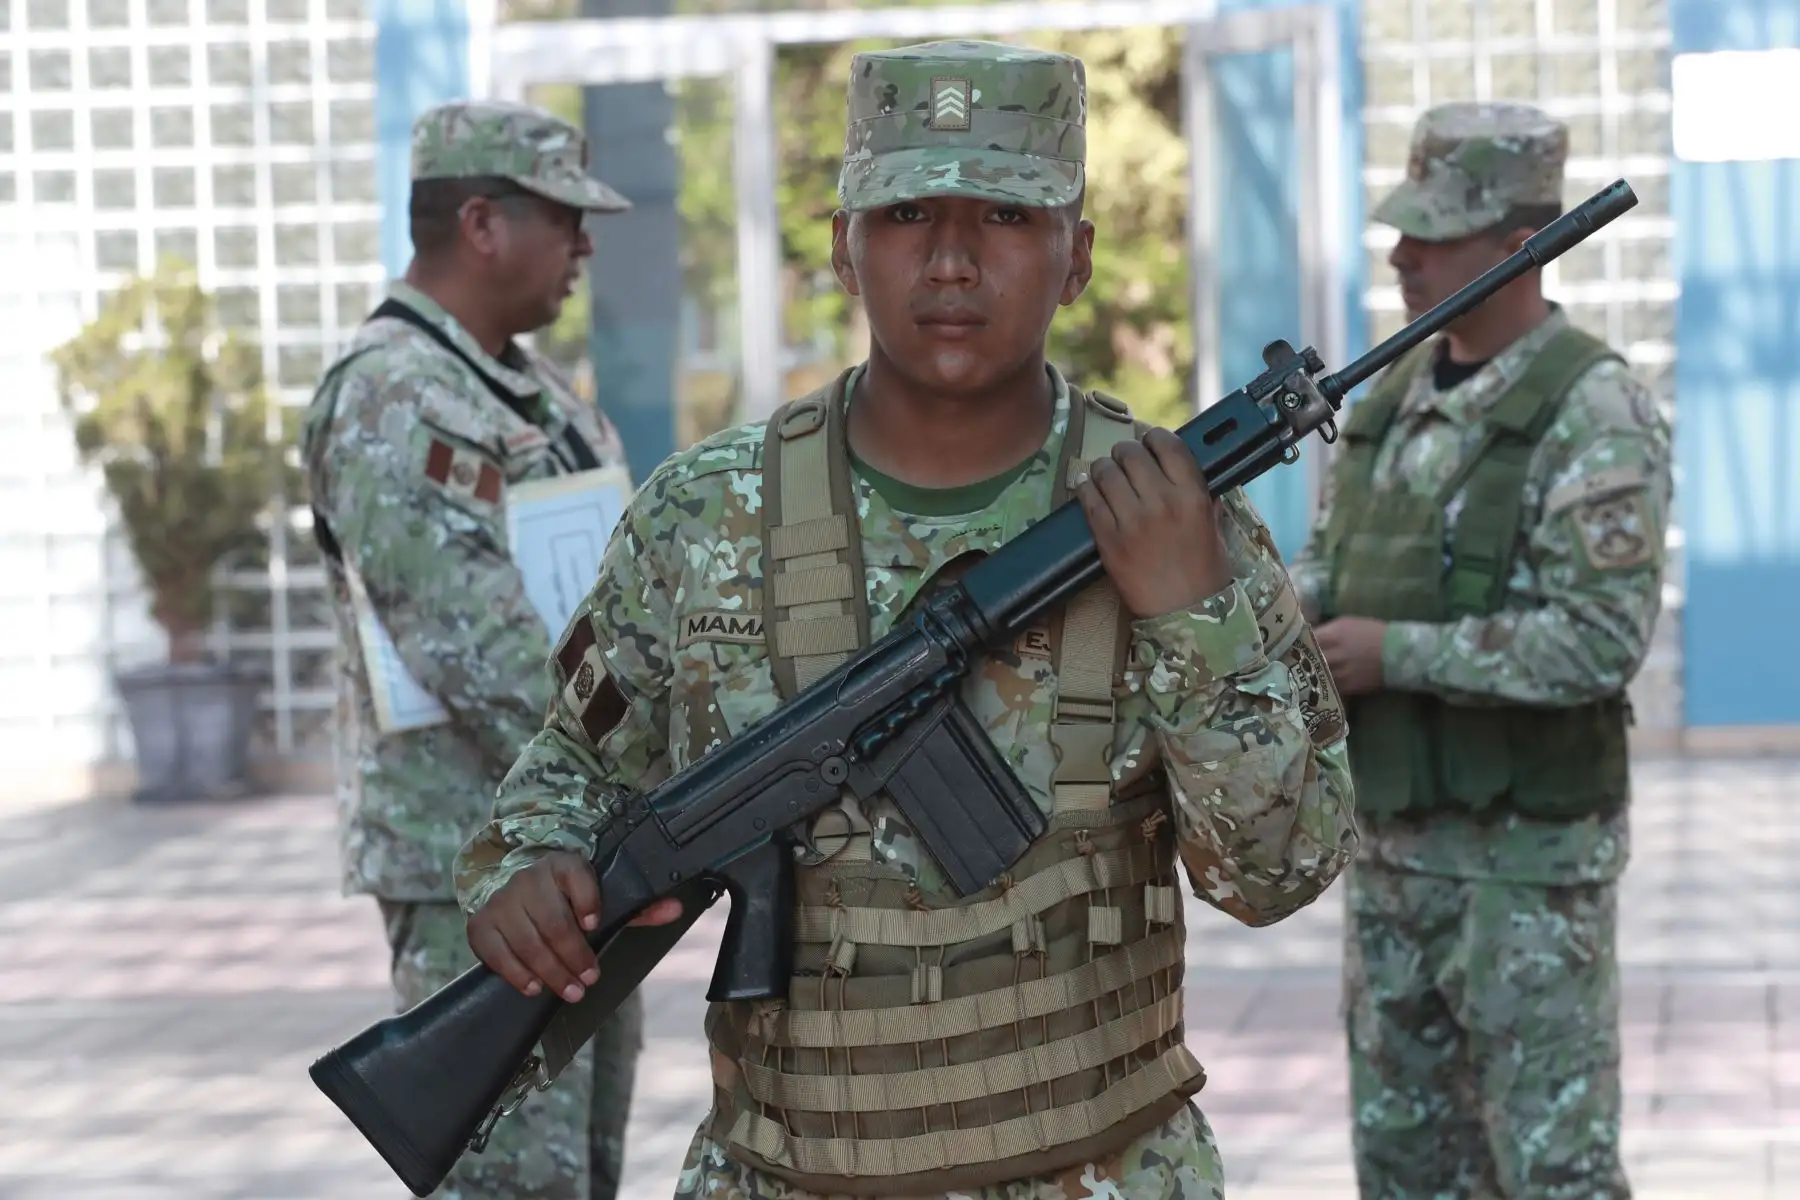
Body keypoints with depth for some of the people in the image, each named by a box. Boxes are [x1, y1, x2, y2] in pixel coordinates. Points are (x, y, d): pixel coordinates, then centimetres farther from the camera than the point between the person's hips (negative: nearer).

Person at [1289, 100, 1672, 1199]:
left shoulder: (1593, 413, -16)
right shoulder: (1399, 394, 9)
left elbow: (1602, 641, -24)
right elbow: (1330, 561, 14)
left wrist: (1397, 655, -21)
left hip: (1531, 854, -8)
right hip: (1396, 844, 8)